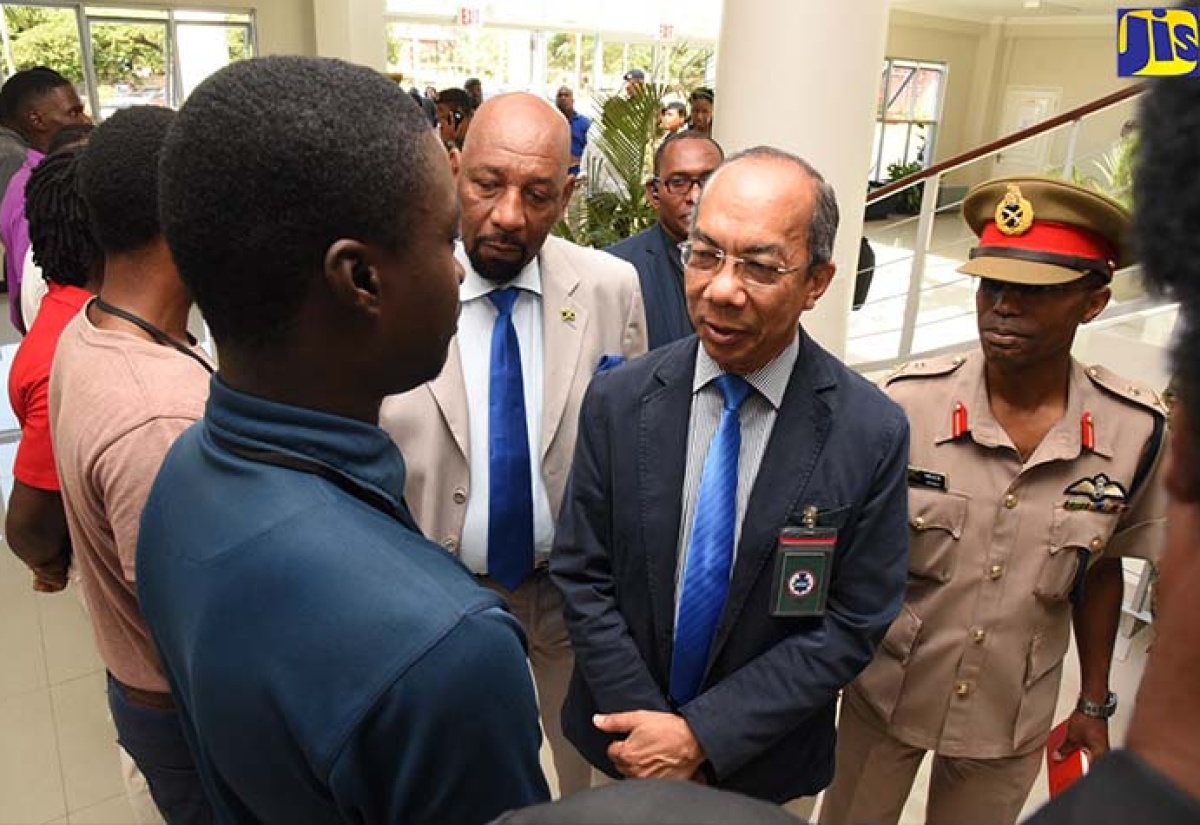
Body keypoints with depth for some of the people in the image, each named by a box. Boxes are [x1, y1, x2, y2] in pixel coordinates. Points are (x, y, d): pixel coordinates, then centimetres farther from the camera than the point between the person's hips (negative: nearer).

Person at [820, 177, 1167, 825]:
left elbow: (1100, 568, 2)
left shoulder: (1136, 431, -13)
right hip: (884, 698, -1)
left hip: (1012, 722, 2)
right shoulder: (907, 403, -20)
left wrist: (1094, 704, 9)